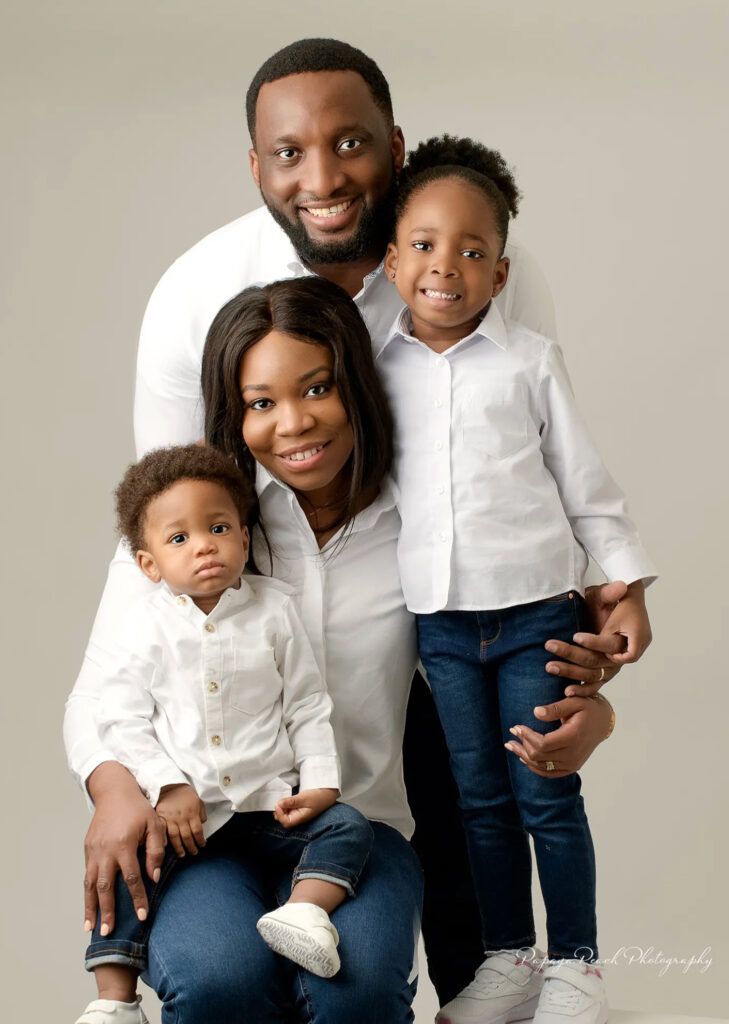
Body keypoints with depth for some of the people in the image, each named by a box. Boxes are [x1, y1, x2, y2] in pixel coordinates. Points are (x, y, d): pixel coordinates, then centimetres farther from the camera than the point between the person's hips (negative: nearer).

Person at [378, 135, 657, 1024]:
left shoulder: (529, 360, -3)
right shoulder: (379, 368, 3)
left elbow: (583, 477, 2)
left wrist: (627, 586, 0)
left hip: (537, 608, -2)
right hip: (442, 619, 3)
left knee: (546, 795, 2)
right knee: (480, 798, 11)